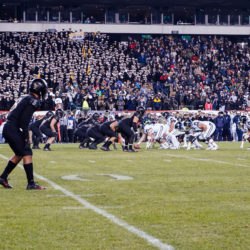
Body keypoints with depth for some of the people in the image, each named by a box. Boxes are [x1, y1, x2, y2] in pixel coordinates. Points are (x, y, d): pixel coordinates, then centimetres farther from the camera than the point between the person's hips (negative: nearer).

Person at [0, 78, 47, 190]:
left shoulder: (23, 98, 20)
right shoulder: (33, 101, -9)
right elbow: (24, 121, -17)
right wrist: (26, 137, -15)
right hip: (13, 129, -9)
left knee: (19, 154, 19)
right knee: (27, 153, -6)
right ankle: (31, 183, -8)